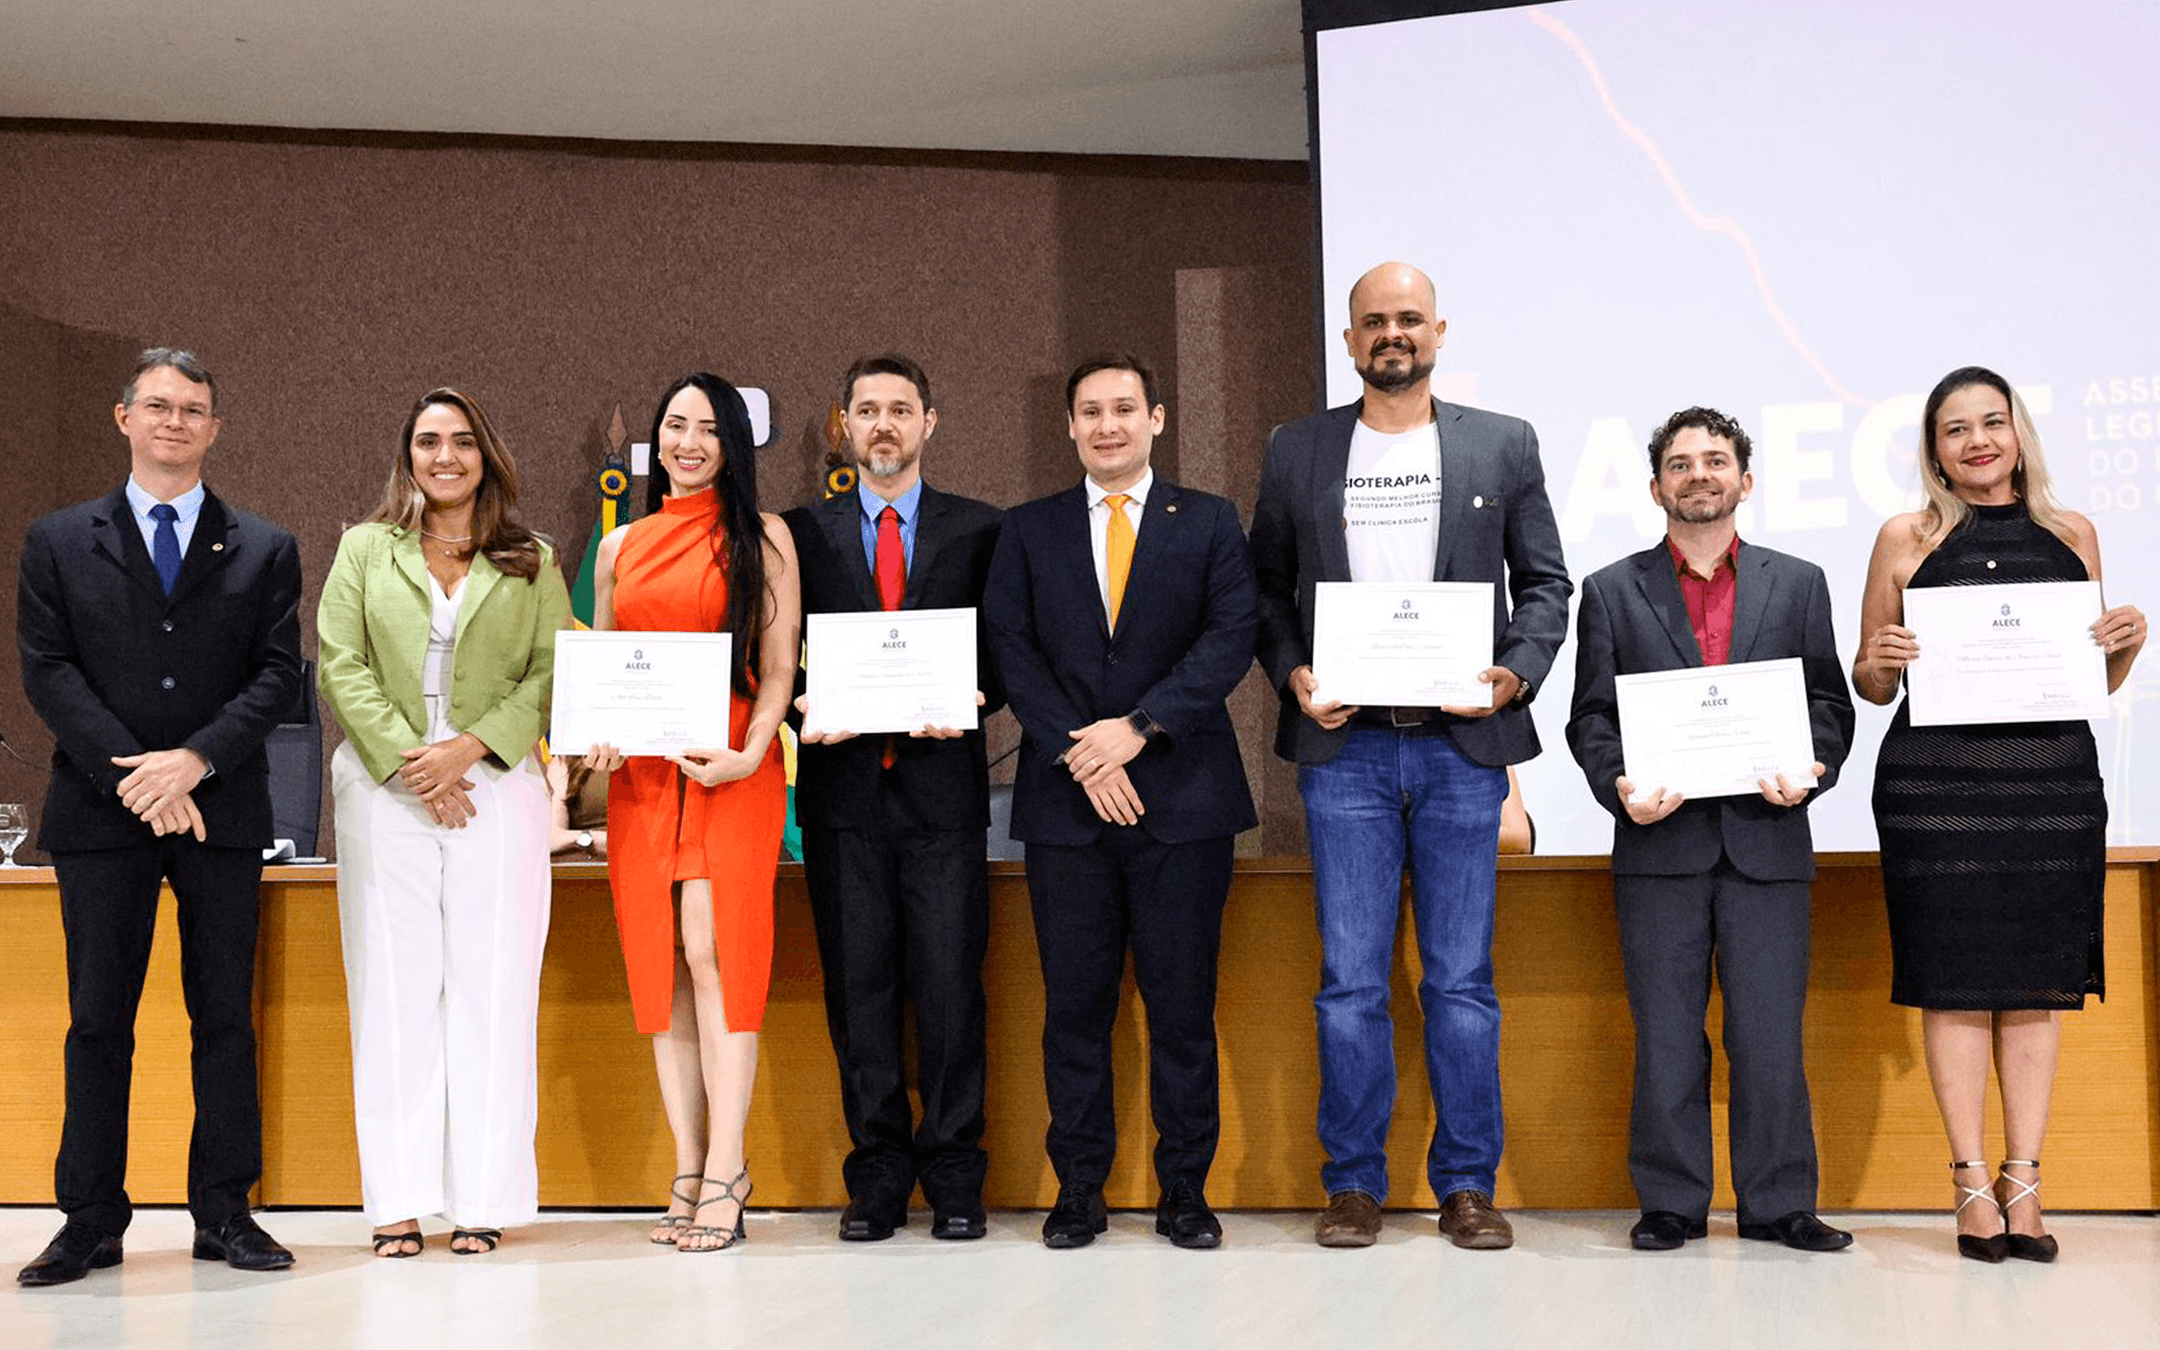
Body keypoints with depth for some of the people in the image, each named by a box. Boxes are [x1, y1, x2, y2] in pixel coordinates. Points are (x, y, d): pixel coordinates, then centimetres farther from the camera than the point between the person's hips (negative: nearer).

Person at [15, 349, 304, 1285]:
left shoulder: (263, 550, 9)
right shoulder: (59, 543, 9)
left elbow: (279, 674, 1)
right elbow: (47, 670, 0)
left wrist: (196, 760, -14)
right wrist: (133, 775, -12)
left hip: (223, 809, 0)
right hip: (100, 814, 0)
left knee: (225, 1016, 4)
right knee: (98, 1020, 3)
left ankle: (224, 1212, 11)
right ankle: (91, 1221, 11)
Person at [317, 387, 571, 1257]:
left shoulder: (533, 562, 11)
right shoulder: (365, 549, 12)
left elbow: (553, 673, 3)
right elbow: (341, 665, 3)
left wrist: (471, 746, -10)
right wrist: (409, 759, -8)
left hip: (497, 786, 0)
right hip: (385, 788, 0)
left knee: (491, 985, -2)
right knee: (394, 986, -1)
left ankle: (483, 1198, 2)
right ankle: (400, 1202, 4)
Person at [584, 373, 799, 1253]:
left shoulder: (761, 538, 5)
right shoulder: (621, 547, 16)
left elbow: (778, 667, -1)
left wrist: (750, 752, -16)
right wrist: (594, 736, -1)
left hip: (731, 772, -4)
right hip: (641, 775, 4)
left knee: (714, 954, -12)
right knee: (660, 965, 2)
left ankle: (723, 1176, -9)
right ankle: (690, 1174, 8)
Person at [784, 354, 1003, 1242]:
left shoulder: (978, 530, 10)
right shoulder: (805, 532, 12)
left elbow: (1005, 653, 8)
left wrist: (967, 701, -12)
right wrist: (804, 711, -9)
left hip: (942, 781, -1)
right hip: (842, 785, 1)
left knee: (949, 984, -2)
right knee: (858, 986, 3)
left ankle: (953, 1177, 8)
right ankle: (877, 1177, 13)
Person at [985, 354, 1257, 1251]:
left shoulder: (1209, 523, 9)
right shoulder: (1028, 532, 12)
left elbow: (1230, 639, -3)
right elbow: (1012, 652, 3)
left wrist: (1137, 727, -13)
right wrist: (1080, 753, -10)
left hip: (1183, 796, -1)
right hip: (1065, 803, 1)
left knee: (1183, 1000, 2)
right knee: (1074, 1001, 3)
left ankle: (1185, 1191, 11)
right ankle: (1078, 1190, 13)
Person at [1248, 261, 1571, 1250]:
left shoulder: (1504, 445, 10)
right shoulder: (1297, 452, 11)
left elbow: (1544, 582, 9)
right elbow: (1265, 590, 12)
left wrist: (1515, 674, -7)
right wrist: (1293, 677, -4)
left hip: (1461, 743, 0)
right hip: (1343, 744, 0)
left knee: (1463, 978, 4)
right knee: (1350, 980, 3)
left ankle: (1467, 1186, 14)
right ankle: (1353, 1184, 13)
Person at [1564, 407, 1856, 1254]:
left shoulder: (1797, 584, 13)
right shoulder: (1612, 592, 10)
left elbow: (1828, 702, 10)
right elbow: (1591, 716, 6)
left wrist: (1811, 769, -10)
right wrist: (1619, 788, -12)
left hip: (1769, 841, 1)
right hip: (1660, 844, 0)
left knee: (1771, 1034, 2)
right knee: (1665, 1037, 3)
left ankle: (1778, 1203, 13)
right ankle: (1671, 1202, 13)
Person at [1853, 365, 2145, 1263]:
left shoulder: (2071, 535, 12)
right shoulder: (1907, 539, 6)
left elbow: (2097, 683, 18)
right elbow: (1870, 685, 10)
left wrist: (2128, 642, -2)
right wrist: (1879, 662, -12)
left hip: (2054, 781, 2)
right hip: (1937, 781, -2)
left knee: (2039, 983, 3)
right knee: (1955, 981, -2)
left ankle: (2023, 1183, 11)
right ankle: (1972, 1186, 6)